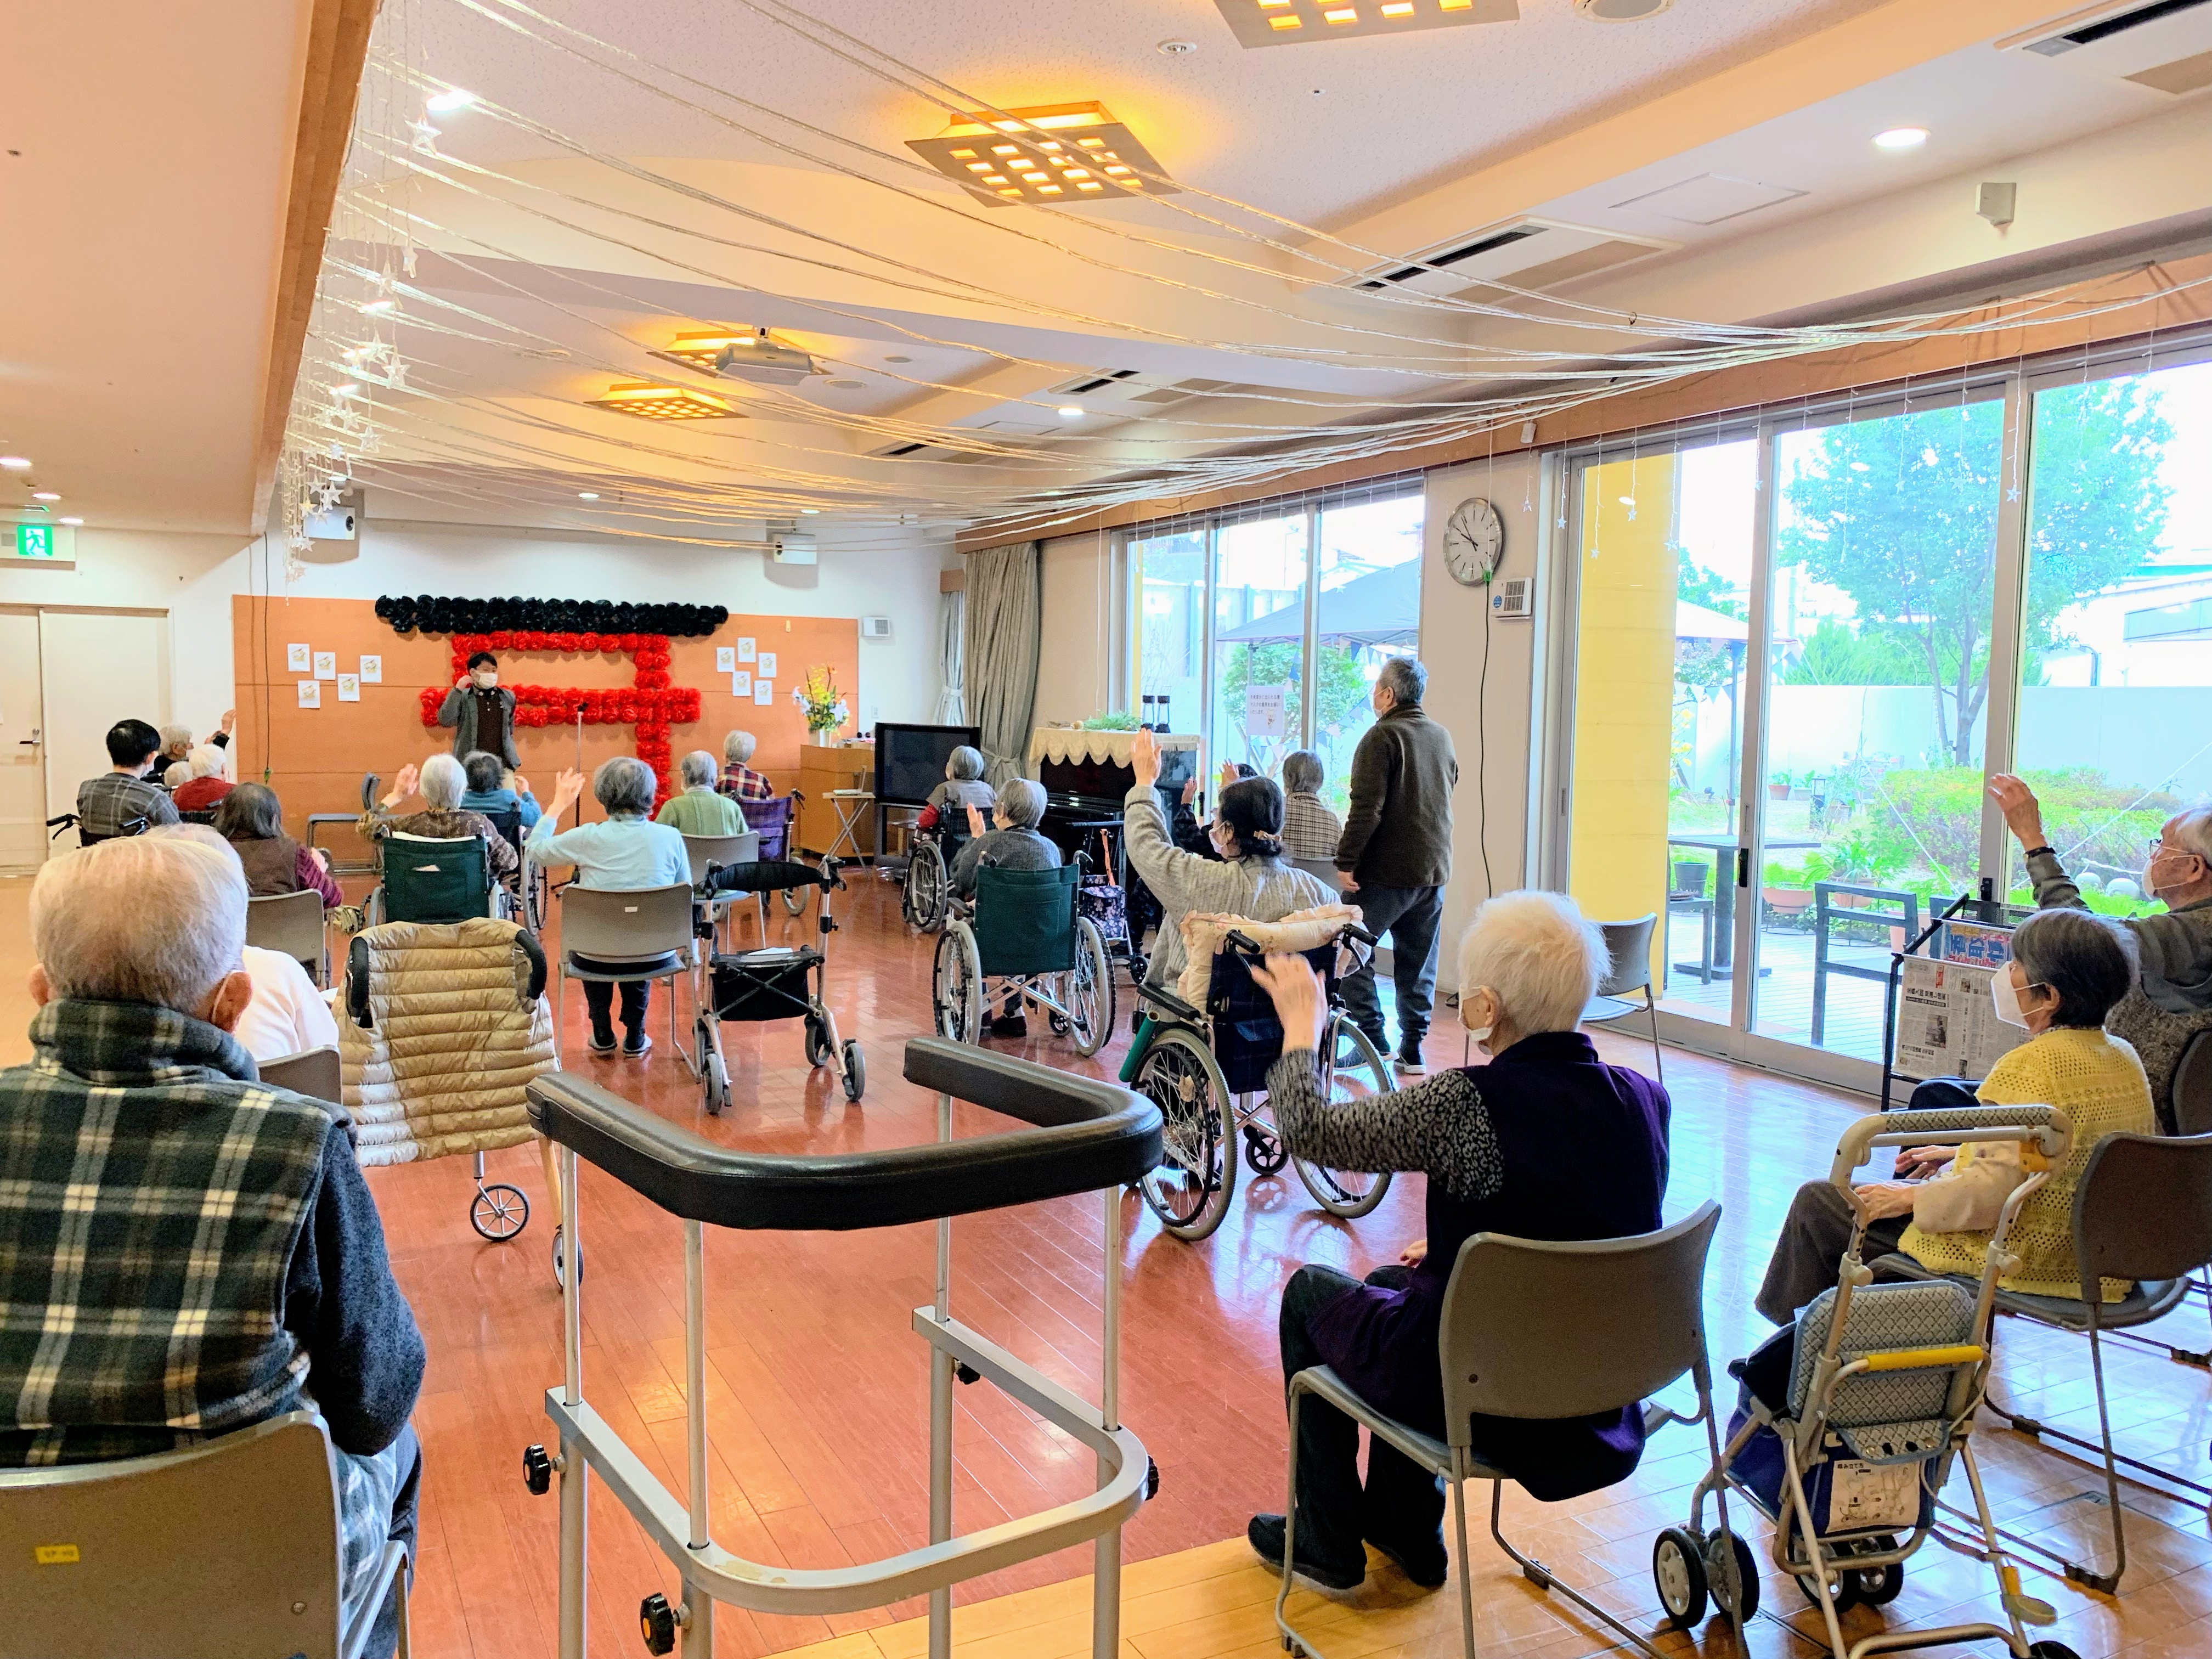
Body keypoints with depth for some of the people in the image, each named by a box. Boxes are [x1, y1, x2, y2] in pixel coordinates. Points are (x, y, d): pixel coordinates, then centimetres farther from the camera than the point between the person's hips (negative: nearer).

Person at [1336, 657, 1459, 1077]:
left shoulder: (1383, 736, -10)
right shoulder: (1442, 738, 13)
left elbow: (1367, 807, -18)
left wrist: (1346, 861, -15)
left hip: (1385, 869, -7)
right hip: (1434, 869, 7)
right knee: (1418, 961, 11)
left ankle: (1373, 1040, -3)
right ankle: (1413, 1049, 13)